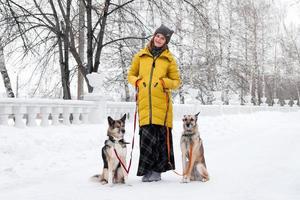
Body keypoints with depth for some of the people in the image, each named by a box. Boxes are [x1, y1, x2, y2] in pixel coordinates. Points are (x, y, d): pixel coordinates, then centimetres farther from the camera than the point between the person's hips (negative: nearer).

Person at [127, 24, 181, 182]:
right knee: (146, 134, -5)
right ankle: (147, 170, 3)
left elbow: (176, 81, 11)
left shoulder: (169, 58, 10)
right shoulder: (141, 55, 14)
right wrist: (137, 81, -1)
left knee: (161, 135, -3)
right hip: (144, 101, 1)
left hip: (161, 102, -1)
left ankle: (157, 170, 6)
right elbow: (131, 75, 20)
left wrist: (165, 82, -8)